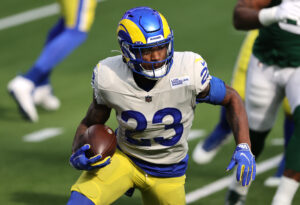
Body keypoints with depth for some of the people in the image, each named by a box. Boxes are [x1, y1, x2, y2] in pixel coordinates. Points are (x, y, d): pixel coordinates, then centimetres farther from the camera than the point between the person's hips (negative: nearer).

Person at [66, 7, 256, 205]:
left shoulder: (189, 72, -24)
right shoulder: (109, 80, -21)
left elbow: (232, 99, -7)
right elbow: (89, 124, -2)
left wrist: (244, 148, -19)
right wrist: (78, 154, -23)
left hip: (168, 172, 1)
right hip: (124, 158, -1)